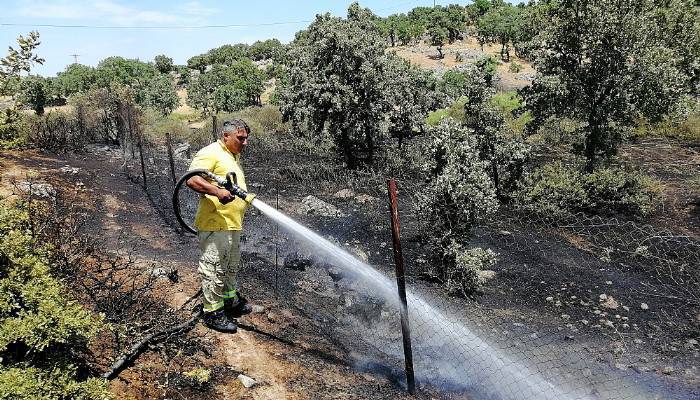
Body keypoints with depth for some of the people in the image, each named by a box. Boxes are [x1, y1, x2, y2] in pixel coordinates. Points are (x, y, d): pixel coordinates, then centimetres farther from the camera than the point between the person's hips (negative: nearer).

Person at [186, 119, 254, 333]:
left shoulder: (233, 156, 19)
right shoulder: (210, 153, -13)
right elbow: (192, 179, -25)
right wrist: (217, 191, -36)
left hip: (232, 224, 10)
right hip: (215, 225, -10)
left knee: (231, 266, 22)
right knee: (214, 268, -2)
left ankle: (231, 301, 37)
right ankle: (213, 312, 7)